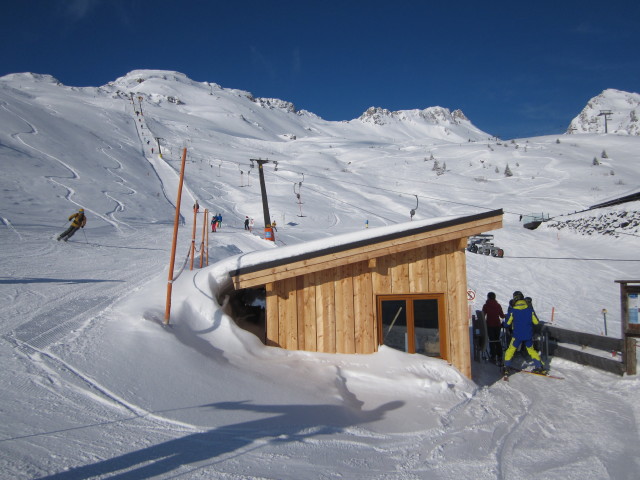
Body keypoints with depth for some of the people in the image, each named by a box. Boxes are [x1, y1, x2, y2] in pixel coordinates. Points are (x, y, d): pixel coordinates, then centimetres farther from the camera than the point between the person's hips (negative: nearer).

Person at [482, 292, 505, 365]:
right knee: (497, 340, 13)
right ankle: (499, 357, 12)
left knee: (491, 341, 3)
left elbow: (483, 316, -7)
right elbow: (502, 316, 4)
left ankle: (493, 357, 2)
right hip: (497, 324, 3)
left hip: (490, 325, -3)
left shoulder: (485, 306, -7)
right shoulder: (498, 305, 0)